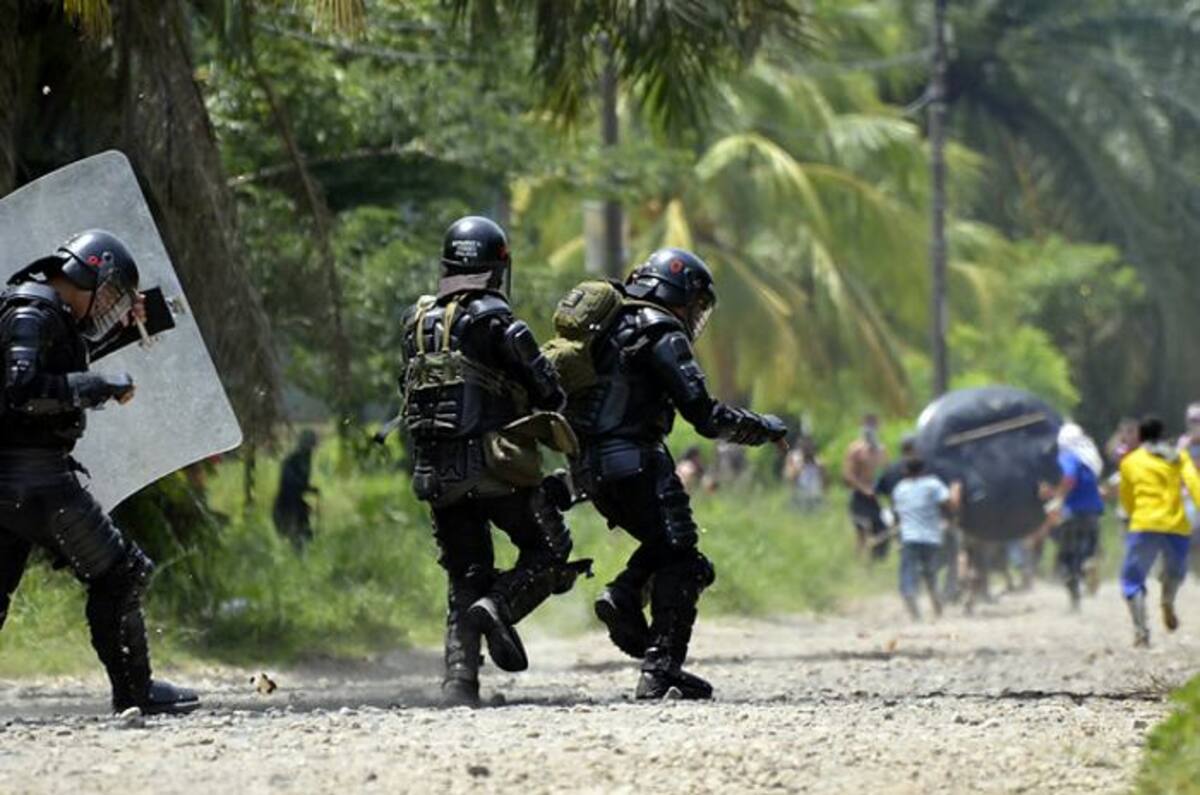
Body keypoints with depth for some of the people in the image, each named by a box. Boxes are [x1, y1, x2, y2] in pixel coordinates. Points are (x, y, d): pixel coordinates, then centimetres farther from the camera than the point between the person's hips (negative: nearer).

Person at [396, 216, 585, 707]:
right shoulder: (491, 319, -9)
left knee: (465, 578, 12)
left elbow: (409, 393, 16)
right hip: (496, 466, -6)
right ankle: (501, 607, -17)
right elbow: (548, 391, -7)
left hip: (438, 475, 6)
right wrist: (551, 409, 14)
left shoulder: (419, 323, 11)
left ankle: (459, 679, -1)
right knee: (549, 554, 9)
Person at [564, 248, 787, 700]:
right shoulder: (661, 335, -7)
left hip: (590, 467, 8)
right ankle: (661, 668, -10)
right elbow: (705, 415, -12)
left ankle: (623, 595, -1)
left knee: (664, 543, 23)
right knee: (681, 564, -1)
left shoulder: (609, 323, 18)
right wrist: (763, 429, 1)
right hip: (636, 461, -8)